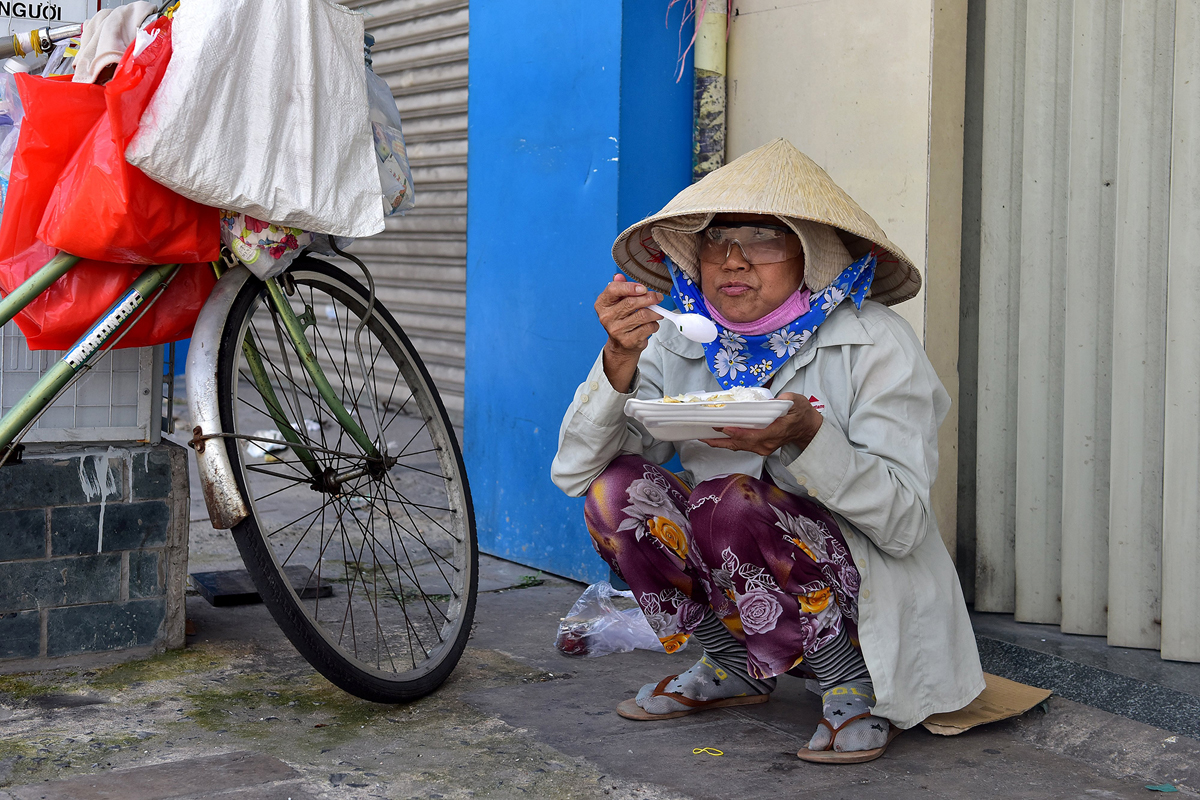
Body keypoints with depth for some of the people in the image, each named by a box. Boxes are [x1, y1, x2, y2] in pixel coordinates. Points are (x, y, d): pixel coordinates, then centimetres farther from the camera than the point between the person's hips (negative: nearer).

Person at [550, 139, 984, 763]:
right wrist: (620, 359, -25)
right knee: (618, 488, -15)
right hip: (736, 593, 5)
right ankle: (731, 669, 5)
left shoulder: (875, 345, -13)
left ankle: (851, 681, -8)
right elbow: (574, 471, -10)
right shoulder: (679, 344, -3)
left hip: (873, 599, -5)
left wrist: (807, 436, -34)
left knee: (730, 499, -29)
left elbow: (905, 522, -19)